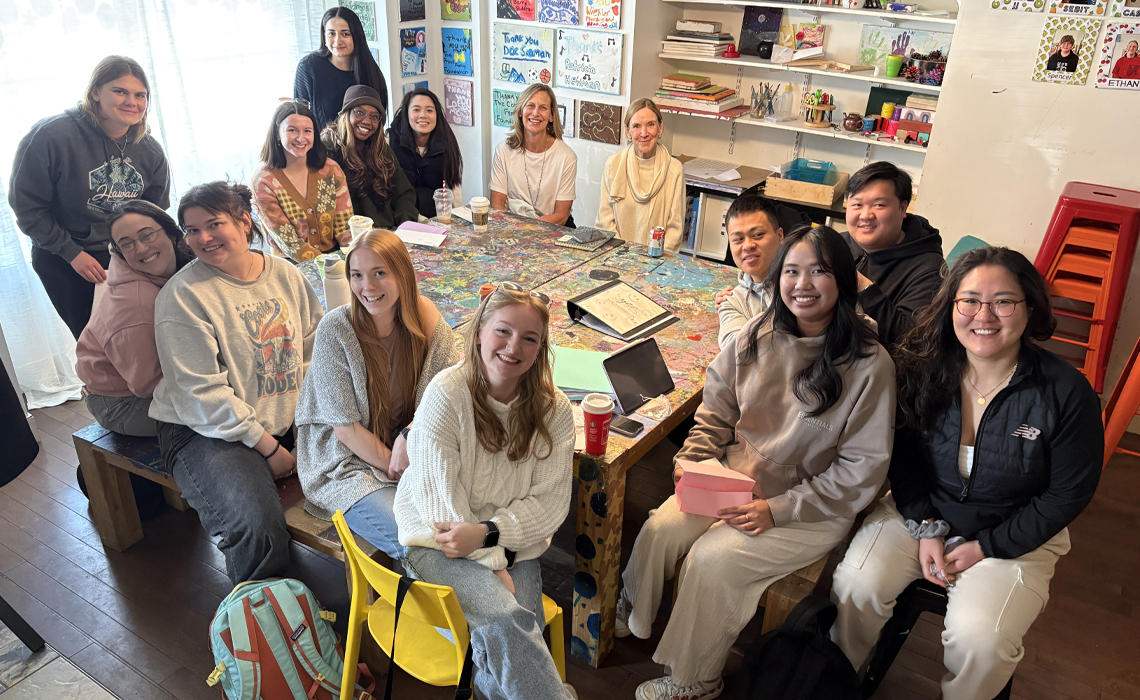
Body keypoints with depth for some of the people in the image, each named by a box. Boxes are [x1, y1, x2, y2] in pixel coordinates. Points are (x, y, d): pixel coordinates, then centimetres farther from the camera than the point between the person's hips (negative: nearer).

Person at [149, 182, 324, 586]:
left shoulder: (285, 274, 7)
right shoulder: (182, 295, -11)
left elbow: (316, 344, 11)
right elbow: (202, 393, -15)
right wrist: (267, 447, -16)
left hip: (288, 419, 6)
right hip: (207, 432, -5)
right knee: (257, 529, -29)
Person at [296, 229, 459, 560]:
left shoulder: (423, 316, -6)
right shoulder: (335, 330, -17)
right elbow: (345, 427, -14)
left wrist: (410, 436, -20)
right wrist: (397, 469, -14)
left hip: (398, 443, 4)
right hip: (344, 462, -4)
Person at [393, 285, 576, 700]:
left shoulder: (553, 409, -1)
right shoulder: (446, 394, -12)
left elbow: (550, 502, -4)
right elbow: (438, 494, -14)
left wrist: (488, 533, -20)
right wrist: (493, 563, -18)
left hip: (512, 543, 3)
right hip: (440, 541, -3)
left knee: (506, 643, -23)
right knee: (504, 618, -29)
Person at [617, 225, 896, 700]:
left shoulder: (869, 364, -17)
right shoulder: (758, 336, -2)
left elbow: (862, 469, -15)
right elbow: (717, 409, 9)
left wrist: (778, 509, -18)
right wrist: (692, 459, -9)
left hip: (815, 510, -4)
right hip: (736, 481, 5)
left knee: (713, 557, -21)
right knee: (658, 529, -13)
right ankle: (627, 618, 17)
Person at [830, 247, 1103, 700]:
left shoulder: (1067, 392, -16)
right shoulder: (923, 369, -8)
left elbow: (1068, 494, -8)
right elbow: (902, 454, 3)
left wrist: (987, 548, -11)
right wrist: (925, 528, -8)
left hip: (1014, 536, -2)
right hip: (922, 512, 2)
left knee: (978, 636, -26)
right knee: (857, 584, -20)